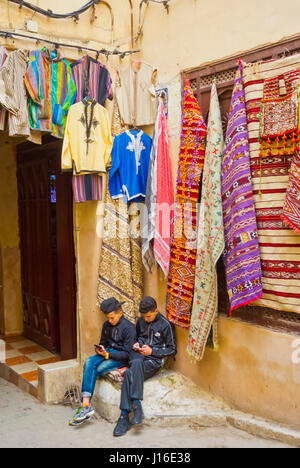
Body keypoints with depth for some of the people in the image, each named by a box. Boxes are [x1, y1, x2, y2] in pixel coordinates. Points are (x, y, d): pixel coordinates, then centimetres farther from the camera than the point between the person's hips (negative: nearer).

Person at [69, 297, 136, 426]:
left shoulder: (129, 327, -12)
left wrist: (107, 354, -21)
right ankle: (86, 404, -30)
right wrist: (100, 348, -3)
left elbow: (127, 353, -13)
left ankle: (86, 406, -16)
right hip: (107, 353, 6)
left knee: (95, 370, -26)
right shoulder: (107, 325, 10)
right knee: (89, 362, -25)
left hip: (120, 358, -6)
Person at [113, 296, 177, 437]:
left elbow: (173, 350, 0)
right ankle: (136, 404, -34)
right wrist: (136, 344, 8)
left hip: (154, 360, -4)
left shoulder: (165, 325, -3)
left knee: (129, 373, -32)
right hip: (139, 355, 4)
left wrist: (152, 351, -9)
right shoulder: (141, 321, 14)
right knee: (136, 362, -34)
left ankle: (125, 415, -30)